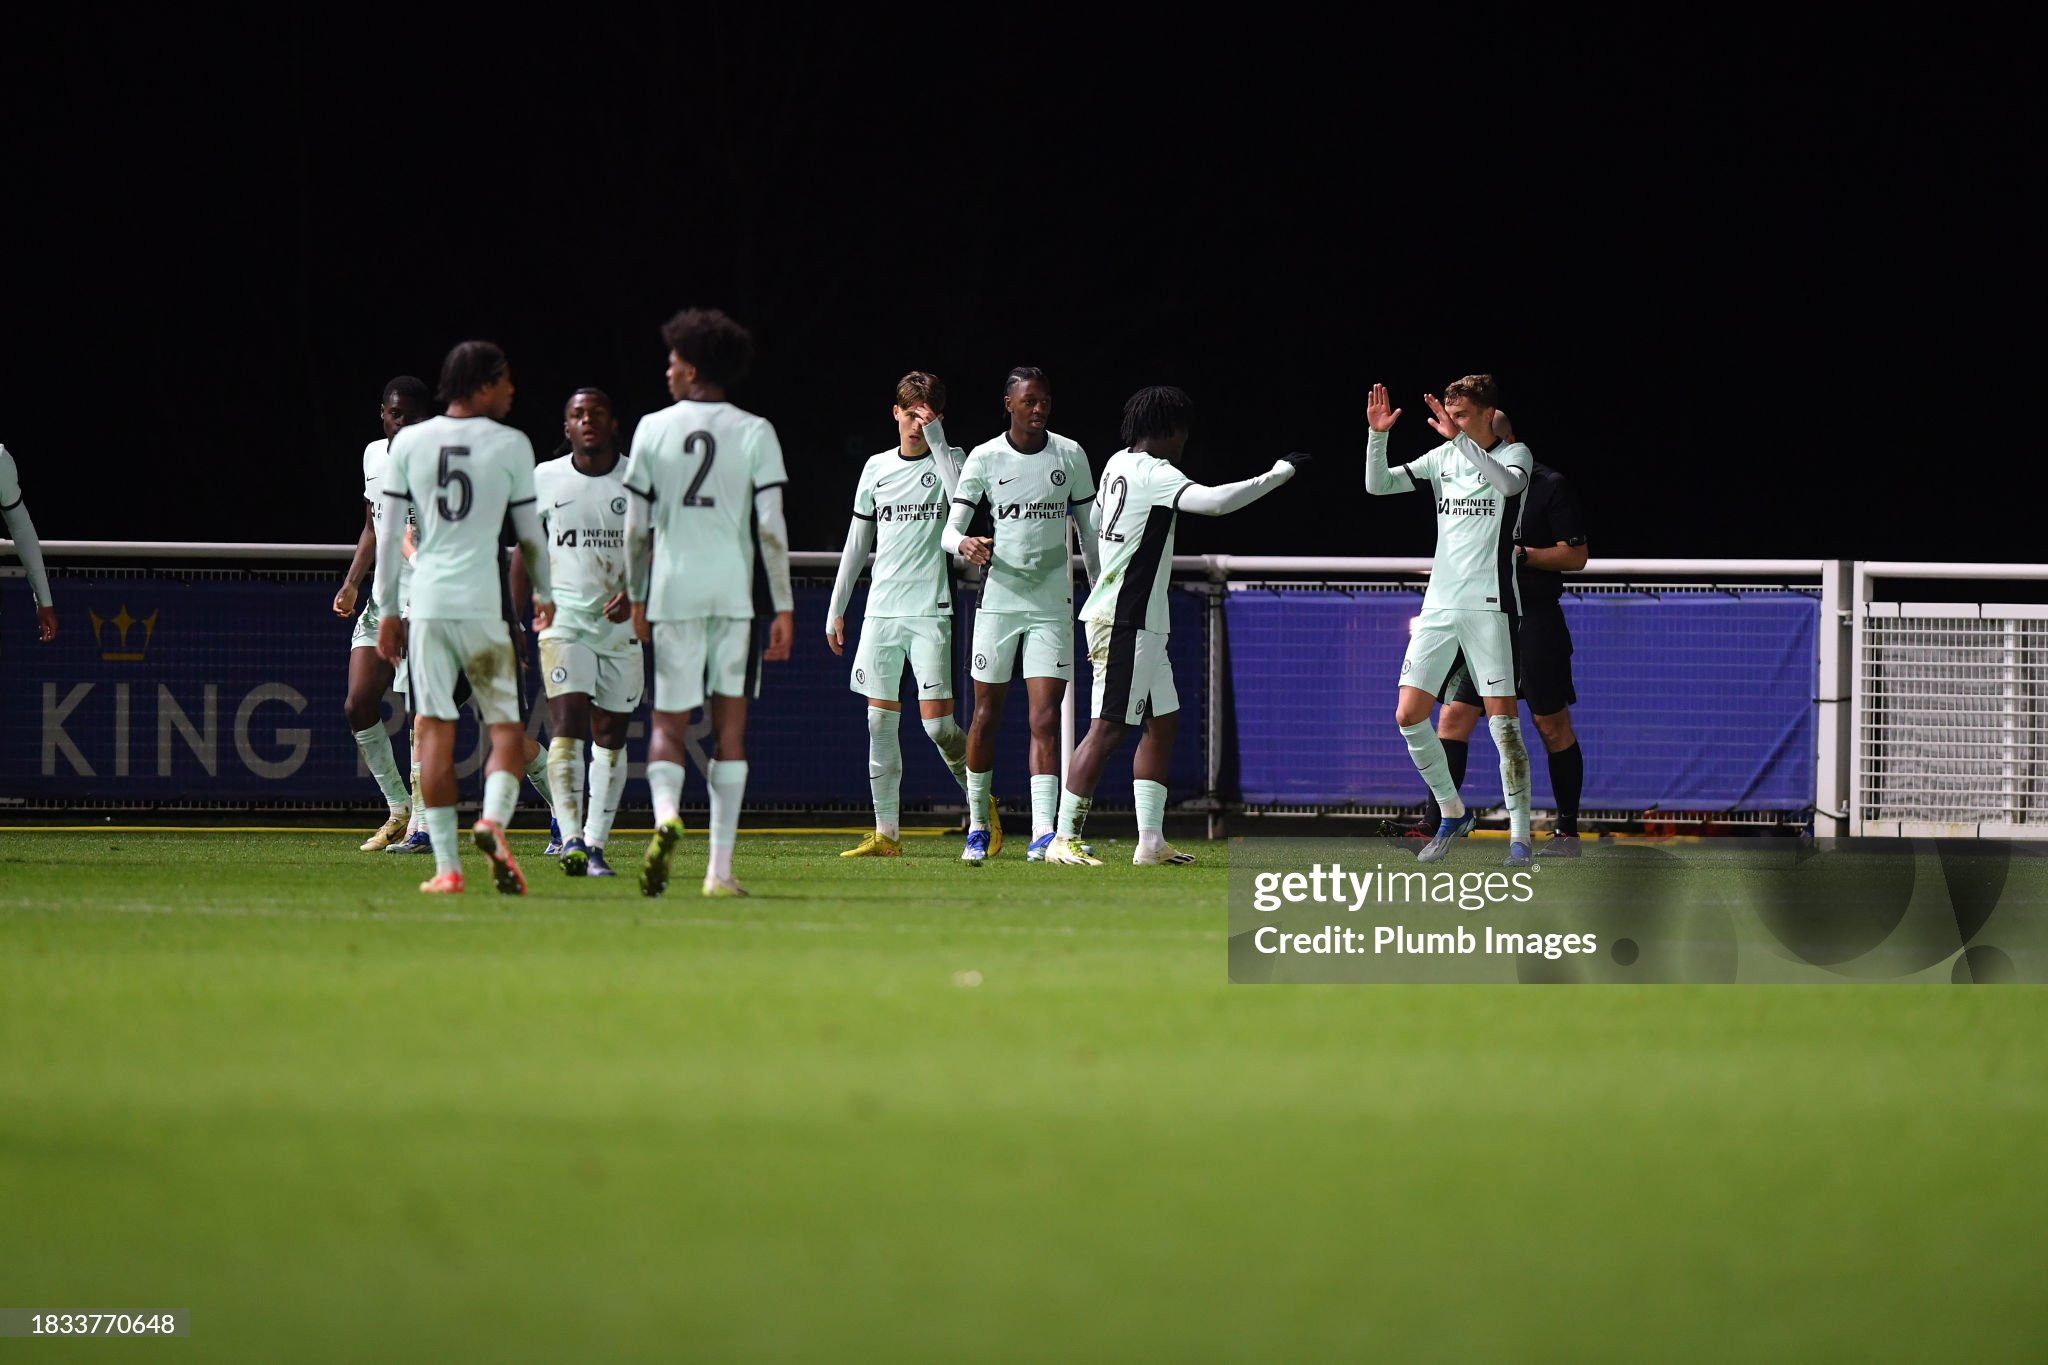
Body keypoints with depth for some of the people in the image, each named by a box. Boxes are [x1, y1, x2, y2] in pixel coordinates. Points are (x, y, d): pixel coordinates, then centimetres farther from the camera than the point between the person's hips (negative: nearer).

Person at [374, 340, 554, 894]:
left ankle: (446, 864, 0)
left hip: (426, 601, 2)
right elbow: (529, 533, 7)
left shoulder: (408, 442, 6)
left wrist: (387, 609, 13)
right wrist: (544, 594, 23)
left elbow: (388, 533, 6)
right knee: (507, 726, 5)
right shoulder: (511, 446, 0)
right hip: (482, 604, -2)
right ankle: (494, 819, -23)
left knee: (436, 729, 4)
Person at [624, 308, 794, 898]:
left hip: (673, 593, 0)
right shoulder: (753, 433, 1)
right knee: (730, 723, 6)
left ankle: (666, 815, -26)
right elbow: (770, 527, -5)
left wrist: (637, 597, 18)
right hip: (734, 592, 0)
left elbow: (635, 528, 5)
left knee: (669, 723, 6)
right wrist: (784, 607, 1)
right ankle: (720, 868, 3)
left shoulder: (653, 429, 3)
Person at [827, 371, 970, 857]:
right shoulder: (877, 468, 13)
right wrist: (836, 609, 18)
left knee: (937, 722, -10)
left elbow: (962, 504, -20)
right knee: (880, 721, 1)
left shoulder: (947, 459, 2)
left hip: (931, 610, -4)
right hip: (881, 611, 4)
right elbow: (858, 543, 19)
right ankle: (886, 834, 5)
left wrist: (936, 438, -18)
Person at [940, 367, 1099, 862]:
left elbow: (1090, 531, 11)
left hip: (1053, 604, 0)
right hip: (998, 598, 0)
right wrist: (964, 544, -29)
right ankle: (978, 826, 19)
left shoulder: (1070, 455, 4)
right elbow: (950, 530, -5)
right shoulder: (984, 458, -1)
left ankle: (1043, 834, -15)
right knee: (986, 715, 5)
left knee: (1045, 719, -9)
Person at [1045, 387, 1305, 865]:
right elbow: (1214, 502, -30)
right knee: (1108, 730, -9)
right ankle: (1064, 839, -8)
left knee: (1163, 722, 12)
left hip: (1140, 623, 10)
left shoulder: (1118, 465, 13)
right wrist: (1280, 474, -22)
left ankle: (1150, 841, 11)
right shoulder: (1154, 473, -16)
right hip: (1125, 623, -10)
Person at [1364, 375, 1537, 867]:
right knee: (1409, 716, 0)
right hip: (1439, 604, 5)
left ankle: (1520, 836, -2)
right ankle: (1452, 814, 17)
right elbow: (1378, 485, 7)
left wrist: (1459, 437, -30)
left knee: (1502, 719, -9)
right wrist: (1377, 436, -8)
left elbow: (1508, 482, -25)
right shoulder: (1443, 457, 12)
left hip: (1489, 604, -5)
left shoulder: (1514, 453, -2)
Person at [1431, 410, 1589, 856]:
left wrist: (1519, 553, -19)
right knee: (1453, 718, -6)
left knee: (1552, 725, 3)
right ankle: (1438, 830, -8)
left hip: (1534, 623, -5)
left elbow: (1575, 556, -8)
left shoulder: (1549, 486, -6)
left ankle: (1568, 832, 14)